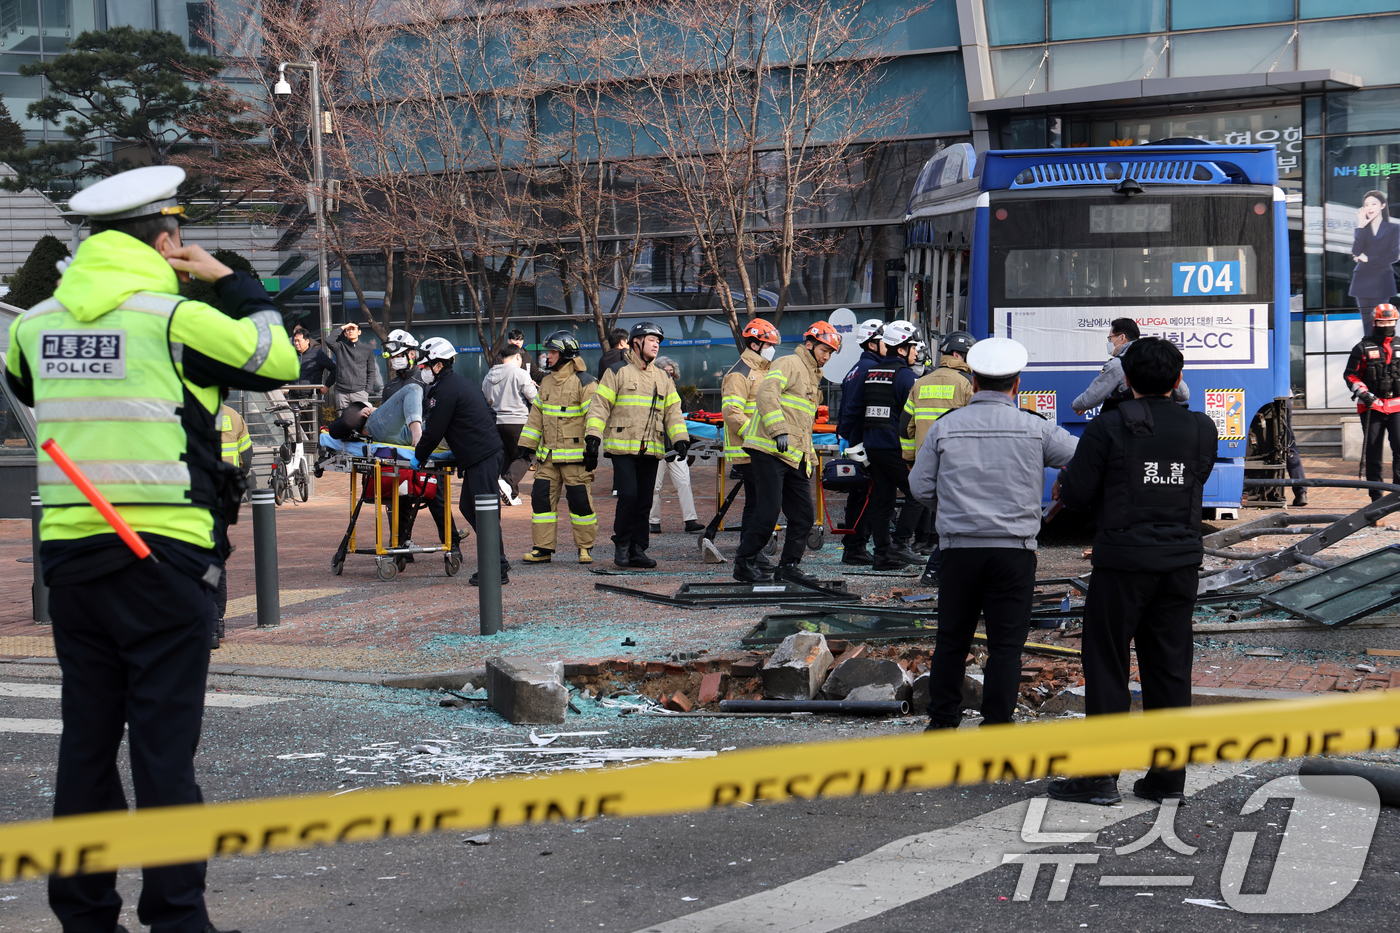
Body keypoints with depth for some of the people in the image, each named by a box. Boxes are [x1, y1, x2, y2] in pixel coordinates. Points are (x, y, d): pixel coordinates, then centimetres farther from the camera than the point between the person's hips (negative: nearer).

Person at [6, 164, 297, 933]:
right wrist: (231, 283, 8)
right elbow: (279, 361, -1)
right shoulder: (175, 318, -10)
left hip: (68, 552, 5)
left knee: (86, 738, 12)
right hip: (164, 554, -5)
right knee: (164, 739, -1)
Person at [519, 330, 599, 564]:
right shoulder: (547, 383, 14)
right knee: (542, 498, 3)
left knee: (580, 501, -2)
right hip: (548, 455, 7)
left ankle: (585, 547, 10)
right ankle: (543, 548, 9)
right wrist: (526, 445, 17)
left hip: (576, 456, -7)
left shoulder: (584, 383, -8)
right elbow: (536, 417, 21)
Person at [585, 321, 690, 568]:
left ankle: (638, 550, 9)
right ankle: (621, 545, 0)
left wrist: (680, 439, 3)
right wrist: (593, 437, -10)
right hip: (622, 447, -5)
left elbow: (673, 411, 17)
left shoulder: (662, 377, 18)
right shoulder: (618, 372, 3)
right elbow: (600, 406, -1)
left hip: (650, 450, 5)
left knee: (645, 502, 4)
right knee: (628, 495, -14)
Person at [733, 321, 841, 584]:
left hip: (795, 456, 9)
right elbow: (766, 393, -20)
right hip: (769, 451, -9)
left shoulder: (813, 376, 26)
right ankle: (743, 563, 0)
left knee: (804, 515, 5)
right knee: (769, 511, -11)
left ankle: (788, 565, 14)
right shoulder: (789, 364, -3)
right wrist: (778, 430, -29)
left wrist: (810, 457, 23)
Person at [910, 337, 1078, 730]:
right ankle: (996, 727, 3)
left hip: (959, 547, 1)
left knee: (952, 640, 12)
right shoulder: (1036, 429, -2)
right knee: (1006, 643, 3)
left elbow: (920, 486, 5)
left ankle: (942, 721, 19)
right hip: (1014, 547, -1)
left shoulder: (944, 428, 1)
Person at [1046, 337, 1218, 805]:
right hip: (1181, 560, 4)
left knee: (1106, 665, 3)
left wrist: (1064, 480, 16)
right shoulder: (1201, 429, 3)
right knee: (1170, 667, 10)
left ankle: (1100, 775, 3)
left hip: (1124, 561, -4)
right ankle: (1168, 775, 14)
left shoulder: (1109, 428, -10)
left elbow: (1077, 494, -9)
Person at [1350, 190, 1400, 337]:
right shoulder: (1362, 228, 10)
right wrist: (1361, 227, -10)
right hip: (1363, 280, 3)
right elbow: (1356, 252, -6)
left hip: (1382, 281, -3)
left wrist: (1368, 259, -8)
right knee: (1366, 321, 5)